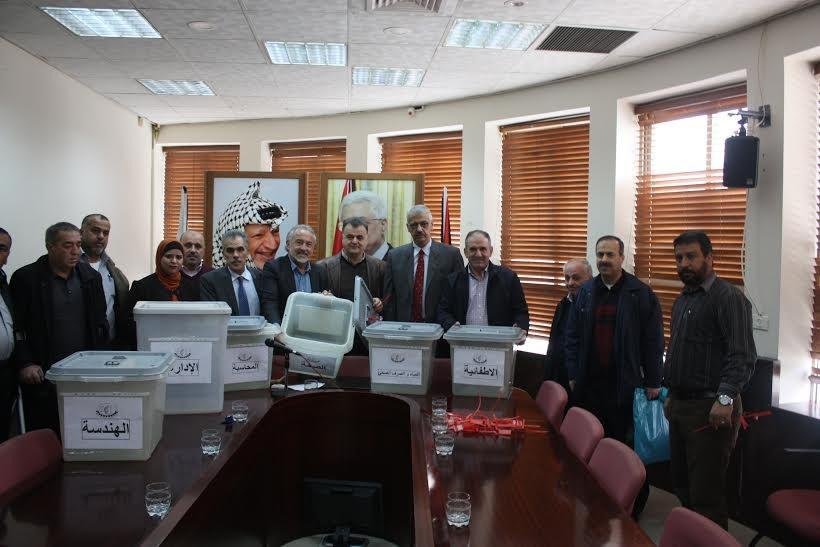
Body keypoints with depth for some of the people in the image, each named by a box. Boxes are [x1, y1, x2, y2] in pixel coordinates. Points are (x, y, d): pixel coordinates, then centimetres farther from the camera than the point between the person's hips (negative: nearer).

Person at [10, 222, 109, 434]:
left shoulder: (90, 276, 10)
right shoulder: (26, 278, -3)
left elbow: (100, 322, 15)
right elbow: (16, 327, -2)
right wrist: (25, 363, -10)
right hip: (42, 375, -3)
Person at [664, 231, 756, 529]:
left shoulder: (729, 298, -11)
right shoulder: (682, 300, 16)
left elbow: (743, 355, -20)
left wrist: (726, 398, -28)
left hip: (710, 408, -9)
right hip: (679, 405, 9)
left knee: (706, 495, -3)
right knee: (682, 485, 17)